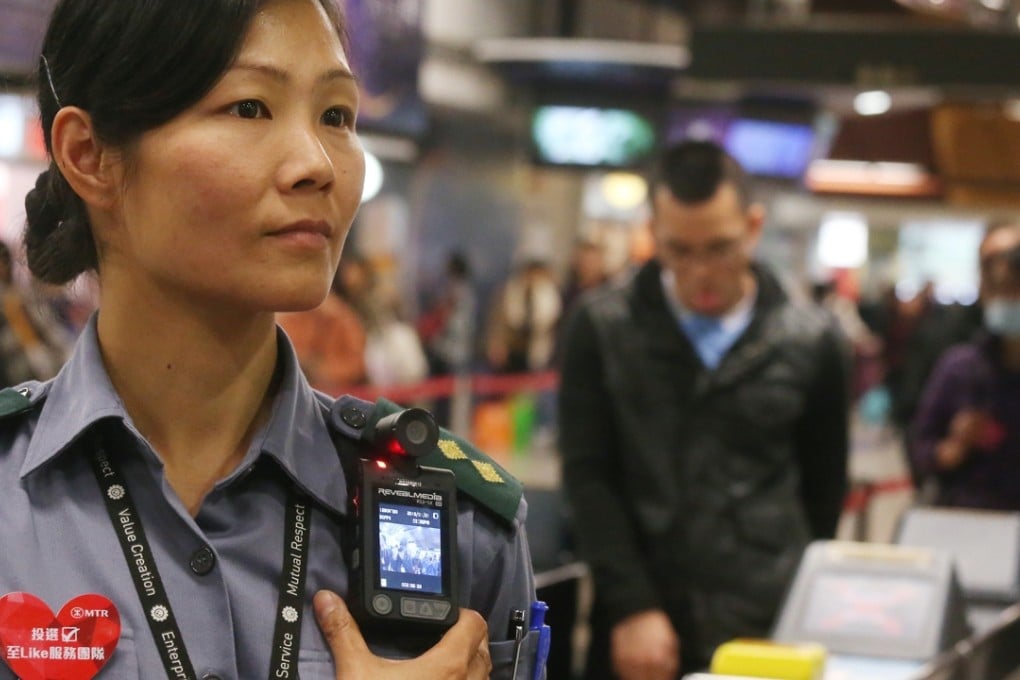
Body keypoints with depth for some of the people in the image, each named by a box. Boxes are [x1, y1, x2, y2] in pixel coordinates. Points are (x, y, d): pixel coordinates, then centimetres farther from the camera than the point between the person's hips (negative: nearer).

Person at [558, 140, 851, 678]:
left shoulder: (812, 343, 2)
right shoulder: (601, 328, 1)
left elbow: (823, 491, 9)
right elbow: (588, 478, -2)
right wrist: (632, 609, -10)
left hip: (765, 632, 0)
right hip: (637, 632, 0)